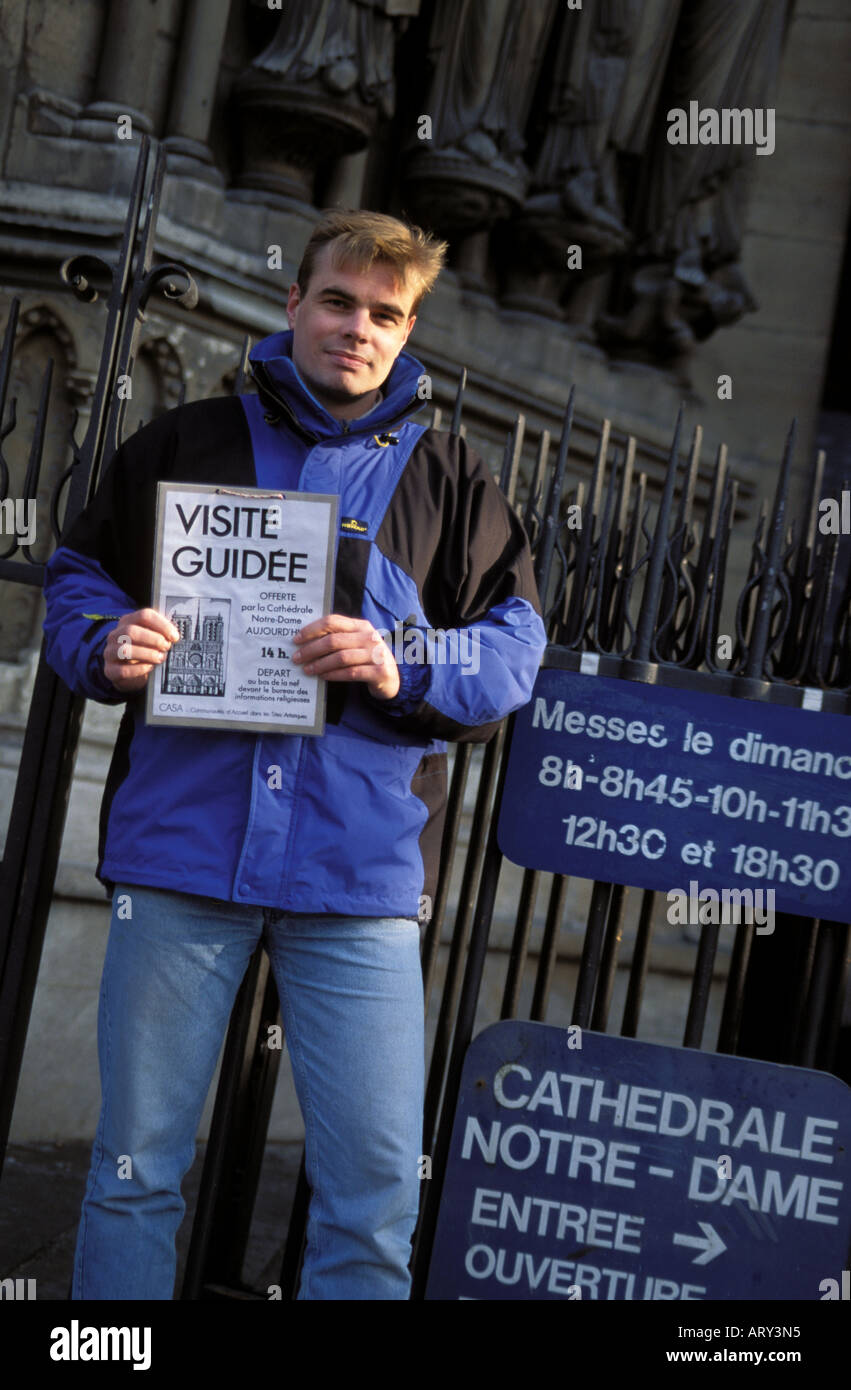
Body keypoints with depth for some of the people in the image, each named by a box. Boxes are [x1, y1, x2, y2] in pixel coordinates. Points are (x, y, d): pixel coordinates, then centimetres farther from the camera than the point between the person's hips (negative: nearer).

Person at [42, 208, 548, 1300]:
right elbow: (76, 580, 16)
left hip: (361, 866, 0)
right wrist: (107, 647, -6)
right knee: (135, 1167, 7)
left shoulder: (449, 481, 13)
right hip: (178, 849, 1)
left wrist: (405, 670, -12)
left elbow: (513, 647, 8)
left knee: (373, 1188, -1)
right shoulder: (186, 442, 13)